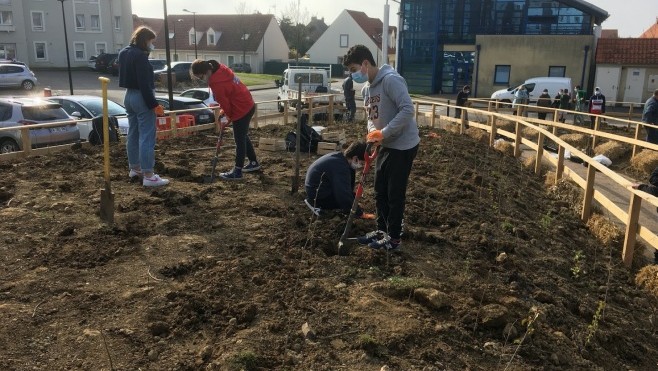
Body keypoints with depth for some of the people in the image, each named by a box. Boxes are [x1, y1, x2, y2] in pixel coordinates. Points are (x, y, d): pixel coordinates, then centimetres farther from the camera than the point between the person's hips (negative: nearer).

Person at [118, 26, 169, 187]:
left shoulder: (124, 53, 11)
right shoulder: (140, 55, -17)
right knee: (147, 137, -8)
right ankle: (148, 176, -8)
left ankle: (134, 168, 29)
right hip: (141, 98, -10)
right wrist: (154, 104, -20)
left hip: (129, 96, 10)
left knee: (133, 134, 18)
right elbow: (144, 83, -21)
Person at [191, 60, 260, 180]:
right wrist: (227, 112, 10)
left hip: (241, 110, -10)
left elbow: (224, 103, -16)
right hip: (248, 105, 10)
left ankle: (237, 172, 8)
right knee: (243, 137, 21)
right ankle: (254, 162, 33)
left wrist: (228, 115, 3)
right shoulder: (220, 68, 1)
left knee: (239, 141, -1)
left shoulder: (216, 83, -27)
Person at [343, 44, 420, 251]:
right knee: (380, 191, 15)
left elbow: (407, 109, -28)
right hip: (386, 146, 9)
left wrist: (383, 133, -26)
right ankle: (382, 230, 30)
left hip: (403, 146, -9)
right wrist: (372, 133, -5)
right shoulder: (368, 89, 10)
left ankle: (393, 238, 13)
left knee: (395, 194, 0)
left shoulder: (391, 80, -20)